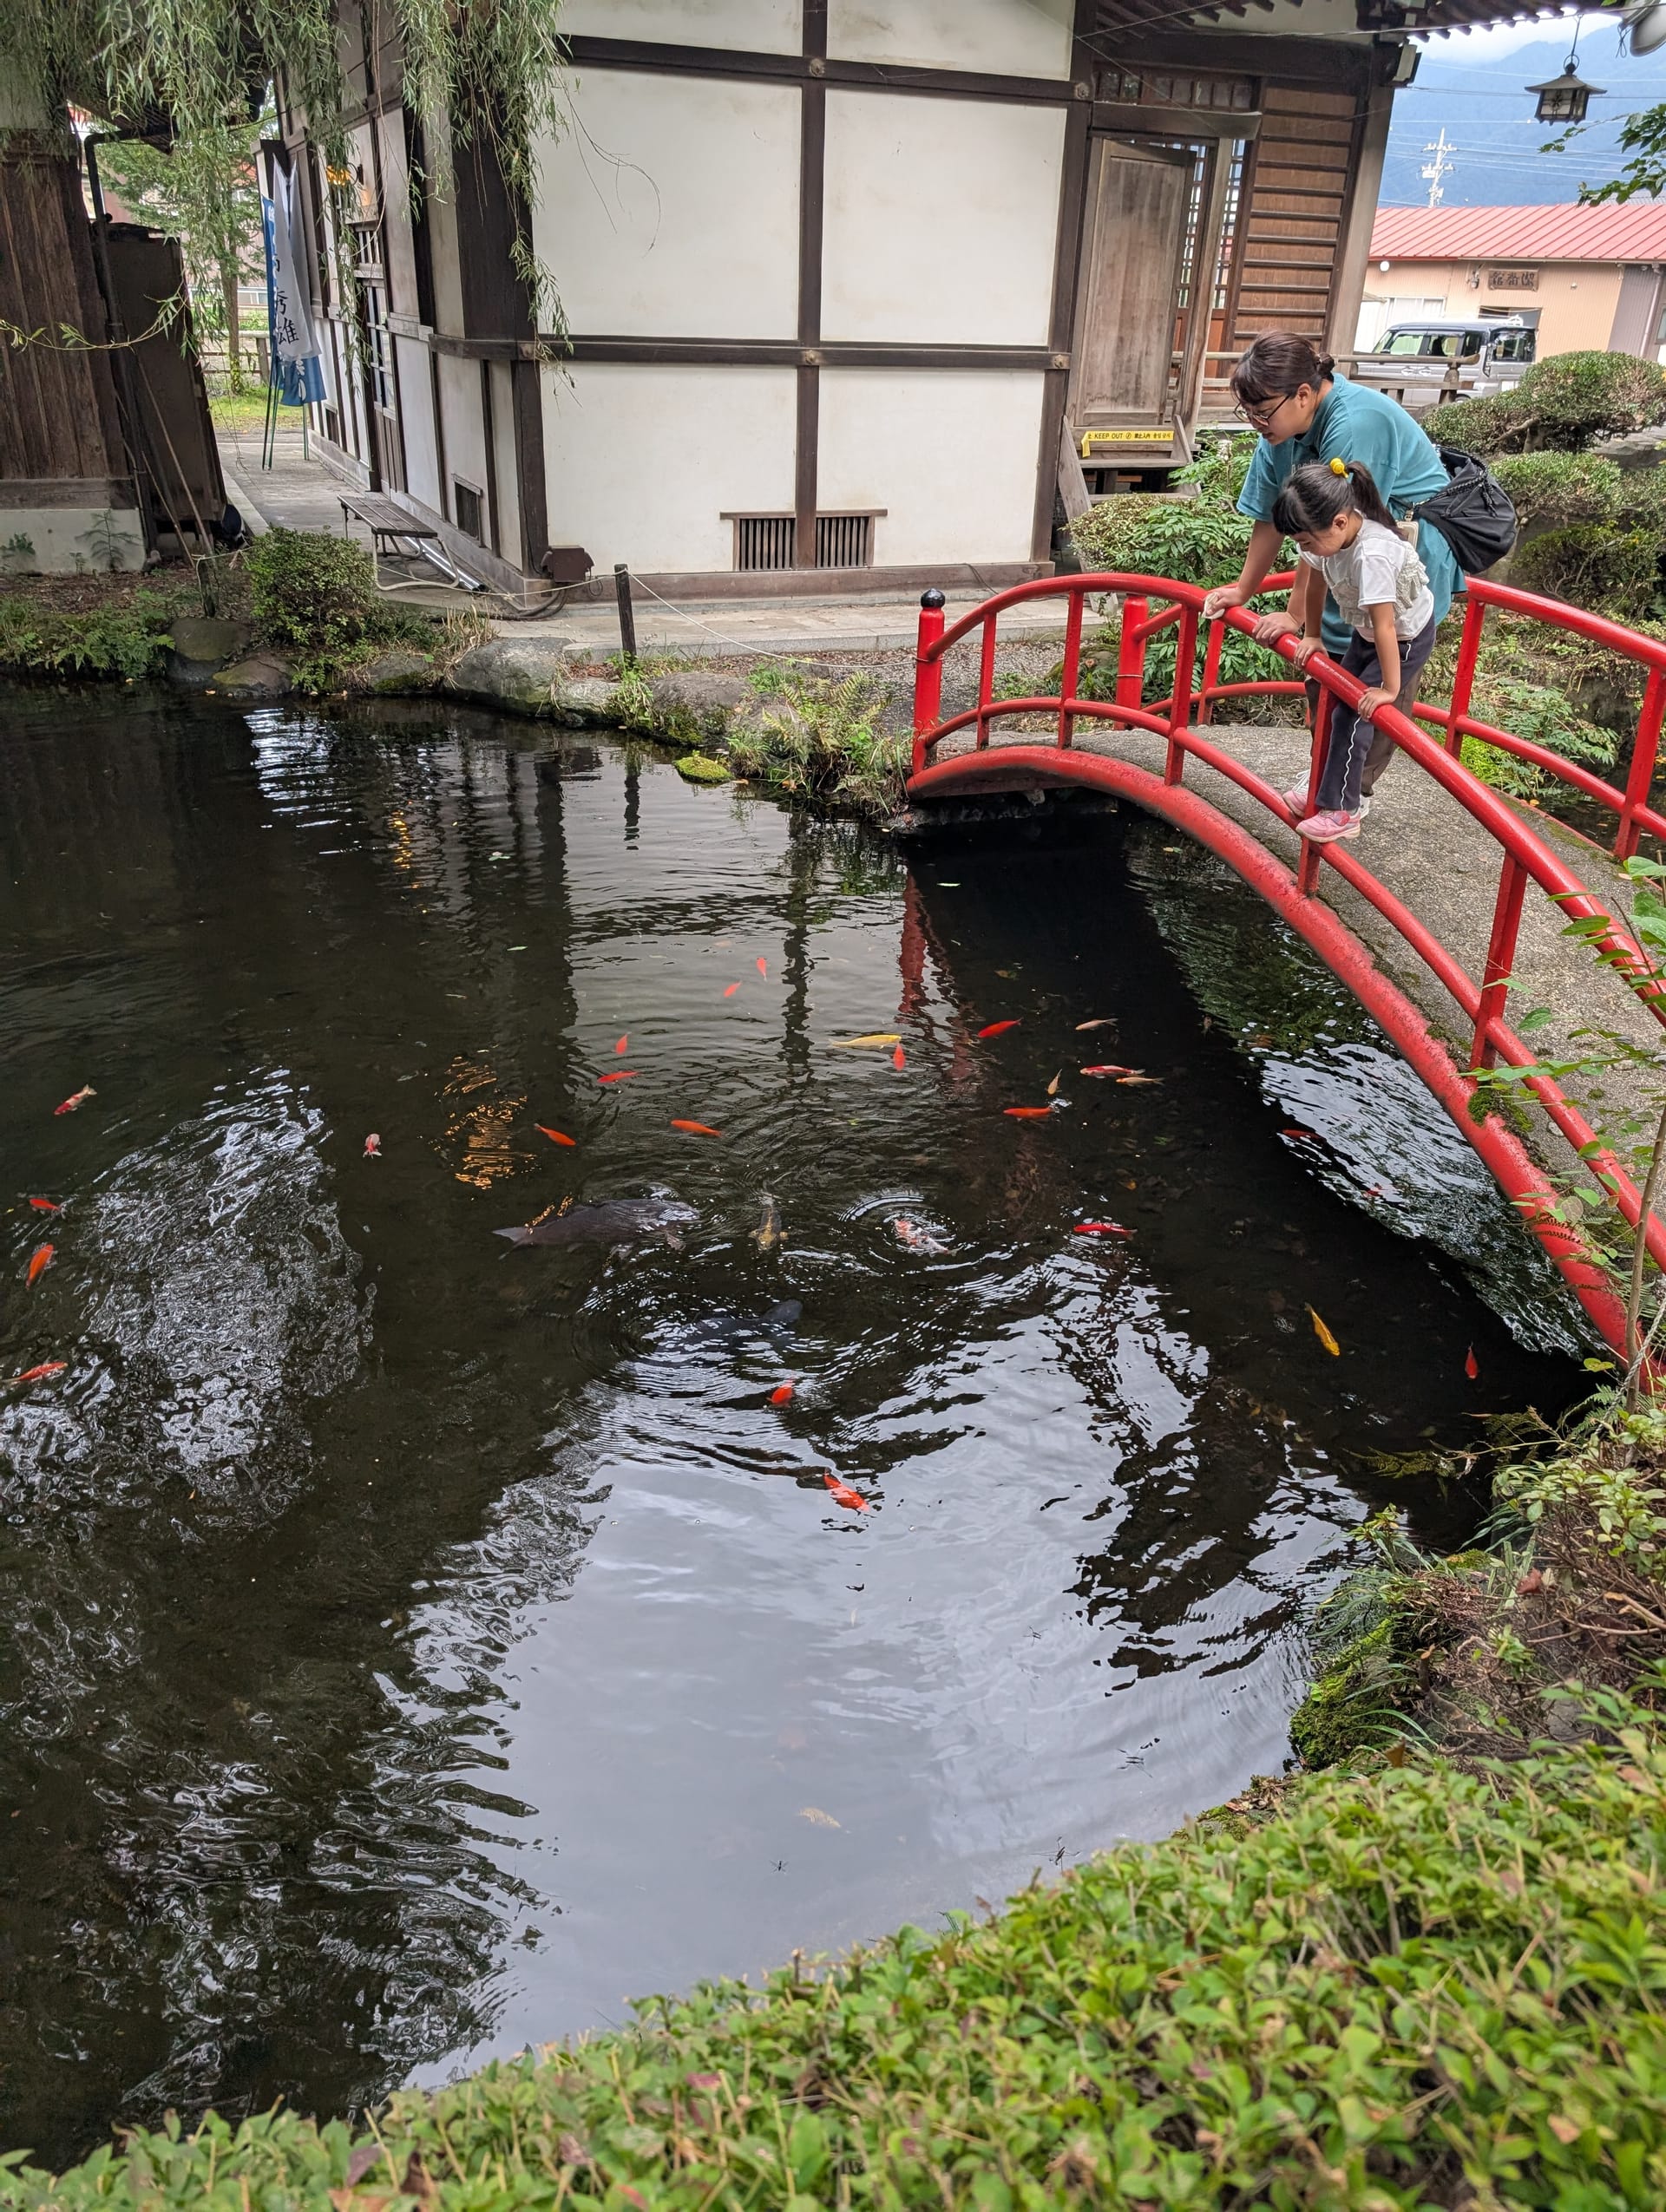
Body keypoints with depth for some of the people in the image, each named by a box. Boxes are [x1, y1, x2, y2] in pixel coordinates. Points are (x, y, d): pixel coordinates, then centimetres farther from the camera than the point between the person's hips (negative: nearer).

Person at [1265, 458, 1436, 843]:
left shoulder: (1372, 553, -41)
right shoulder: (1329, 533, -19)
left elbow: (1384, 626, -38)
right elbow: (1314, 580, 0)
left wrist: (1390, 688, -33)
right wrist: (1310, 635, 5)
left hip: (1406, 637, -8)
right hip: (1364, 631, 8)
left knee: (1352, 715, -10)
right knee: (1338, 705, 14)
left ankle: (1340, 811, 0)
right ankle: (1325, 787, 29)